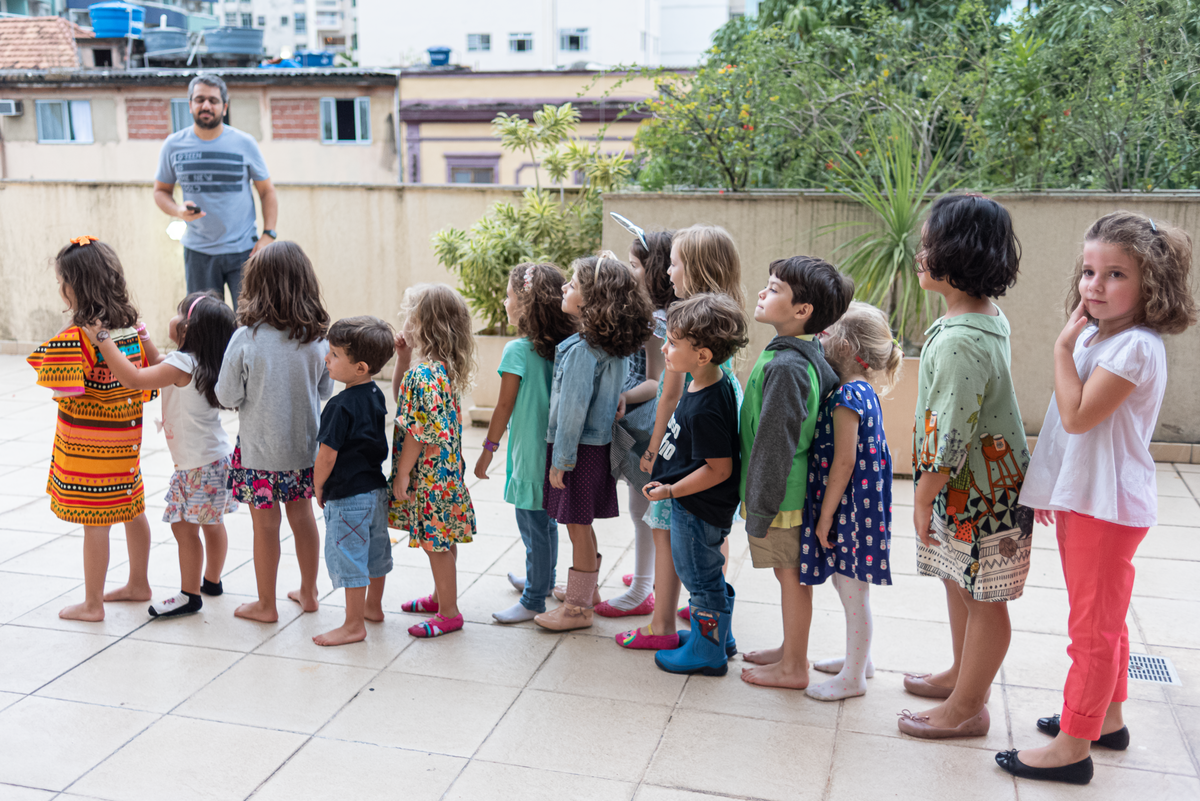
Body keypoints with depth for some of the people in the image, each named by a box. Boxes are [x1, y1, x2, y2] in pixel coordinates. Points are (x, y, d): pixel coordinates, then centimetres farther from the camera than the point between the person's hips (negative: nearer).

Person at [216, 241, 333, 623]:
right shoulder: (318, 337, -8)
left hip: (259, 448, -3)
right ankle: (308, 593, 32)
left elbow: (227, 397, -12)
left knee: (265, 524, 9)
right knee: (302, 516, 18)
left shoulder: (245, 338, -19)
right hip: (304, 445, 4)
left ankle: (266, 604, 24)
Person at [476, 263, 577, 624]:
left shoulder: (517, 350, -16)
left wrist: (488, 449, -3)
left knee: (533, 523, 1)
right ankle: (543, 578, 39)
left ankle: (534, 600, 10)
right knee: (544, 520, 22)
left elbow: (504, 407, -13)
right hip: (553, 449, 7)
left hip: (530, 453, -7)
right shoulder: (560, 347, 3)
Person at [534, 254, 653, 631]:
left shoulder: (581, 349, -22)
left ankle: (577, 607, 15)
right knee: (582, 524, 22)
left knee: (578, 525, 3)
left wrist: (561, 459, -15)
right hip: (599, 442, 8)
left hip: (579, 447, -8)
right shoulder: (616, 346, 3)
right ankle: (588, 589, 38)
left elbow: (572, 409, -22)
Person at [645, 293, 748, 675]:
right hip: (694, 505, 10)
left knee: (702, 578, 8)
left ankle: (707, 652, 25)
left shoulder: (705, 409, -31)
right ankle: (715, 633, 42)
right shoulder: (717, 384, -1)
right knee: (706, 576, 25)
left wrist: (670, 490, -20)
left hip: (698, 508, -10)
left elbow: (719, 469, -27)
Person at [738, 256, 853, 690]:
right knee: (790, 575, 21)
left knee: (792, 576, 5)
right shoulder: (811, 353, 4)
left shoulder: (784, 367, -25)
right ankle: (791, 649, 38)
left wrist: (759, 507, -17)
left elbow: (774, 444, -24)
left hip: (782, 496, -9)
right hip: (792, 488, 9)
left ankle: (793, 668, 20)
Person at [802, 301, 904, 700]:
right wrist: (826, 514, 17)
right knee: (848, 585, 21)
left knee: (853, 591, 2)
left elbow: (844, 463, -22)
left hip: (850, 507, -9)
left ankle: (853, 677, 15)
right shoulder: (863, 393, 9)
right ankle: (858, 657, 37)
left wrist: (825, 517, -16)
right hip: (859, 505, 9)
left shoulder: (846, 398, -21)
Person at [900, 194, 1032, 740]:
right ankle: (963, 674, 43)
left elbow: (949, 436, -27)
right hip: (971, 484, 10)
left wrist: (923, 499, -15)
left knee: (982, 597, 6)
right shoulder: (988, 316, 5)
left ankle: (967, 707, 22)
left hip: (978, 491, -10)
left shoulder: (959, 341, -29)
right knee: (958, 582, 24)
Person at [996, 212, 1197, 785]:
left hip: (1108, 506, -9)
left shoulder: (1136, 347, -20)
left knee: (1093, 627, 1)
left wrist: (1063, 347, -18)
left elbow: (1078, 414, -26)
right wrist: (1050, 486, 19)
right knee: (1103, 621, 21)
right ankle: (1107, 718, 37)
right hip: (1080, 497, 9)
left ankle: (1073, 748, 11)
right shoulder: (1094, 334, 8)